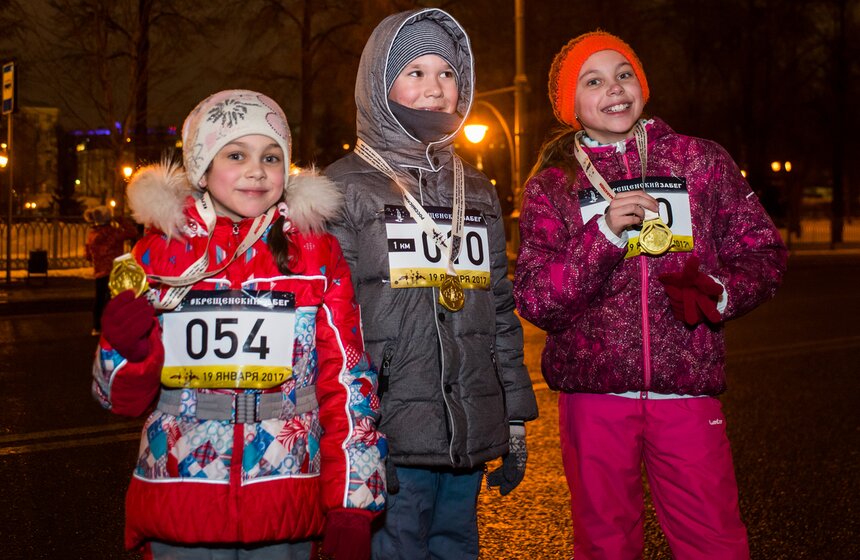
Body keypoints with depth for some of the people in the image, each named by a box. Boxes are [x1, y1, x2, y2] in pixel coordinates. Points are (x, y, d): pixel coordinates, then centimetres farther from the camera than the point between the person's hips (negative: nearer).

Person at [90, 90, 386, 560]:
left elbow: (347, 379, -3)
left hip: (286, 515, 0)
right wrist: (128, 349, -17)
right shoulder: (160, 252, 1)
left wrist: (353, 506, -8)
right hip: (177, 507, 0)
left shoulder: (316, 252, 0)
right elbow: (124, 397, 5)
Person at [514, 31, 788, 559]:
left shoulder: (702, 161, 5)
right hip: (594, 393, 0)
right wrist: (604, 233, -18)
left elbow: (763, 252, 8)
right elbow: (535, 302, -5)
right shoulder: (551, 185, 4)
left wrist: (722, 292, -13)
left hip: (687, 390, 0)